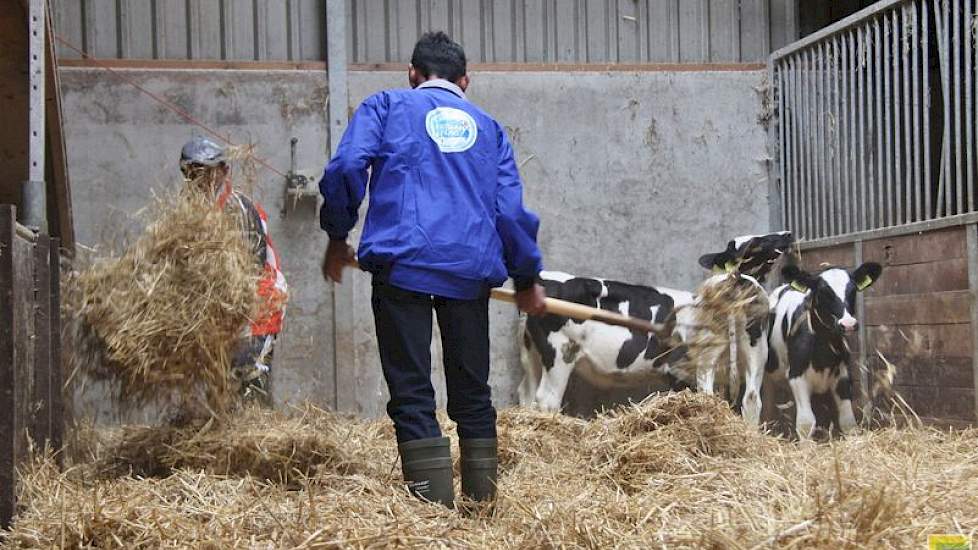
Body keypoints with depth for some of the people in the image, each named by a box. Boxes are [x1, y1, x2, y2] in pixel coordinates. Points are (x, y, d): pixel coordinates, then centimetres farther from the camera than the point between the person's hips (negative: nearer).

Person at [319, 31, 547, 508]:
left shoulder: (386, 107, 13)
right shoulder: (487, 127, 21)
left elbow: (346, 168, -3)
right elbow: (511, 209, 15)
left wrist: (337, 238, 9)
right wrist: (526, 279, 25)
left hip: (401, 260, -3)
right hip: (471, 268, 3)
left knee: (412, 392, -1)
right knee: (472, 391, 13)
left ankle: (434, 504, -8)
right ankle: (482, 500, 16)